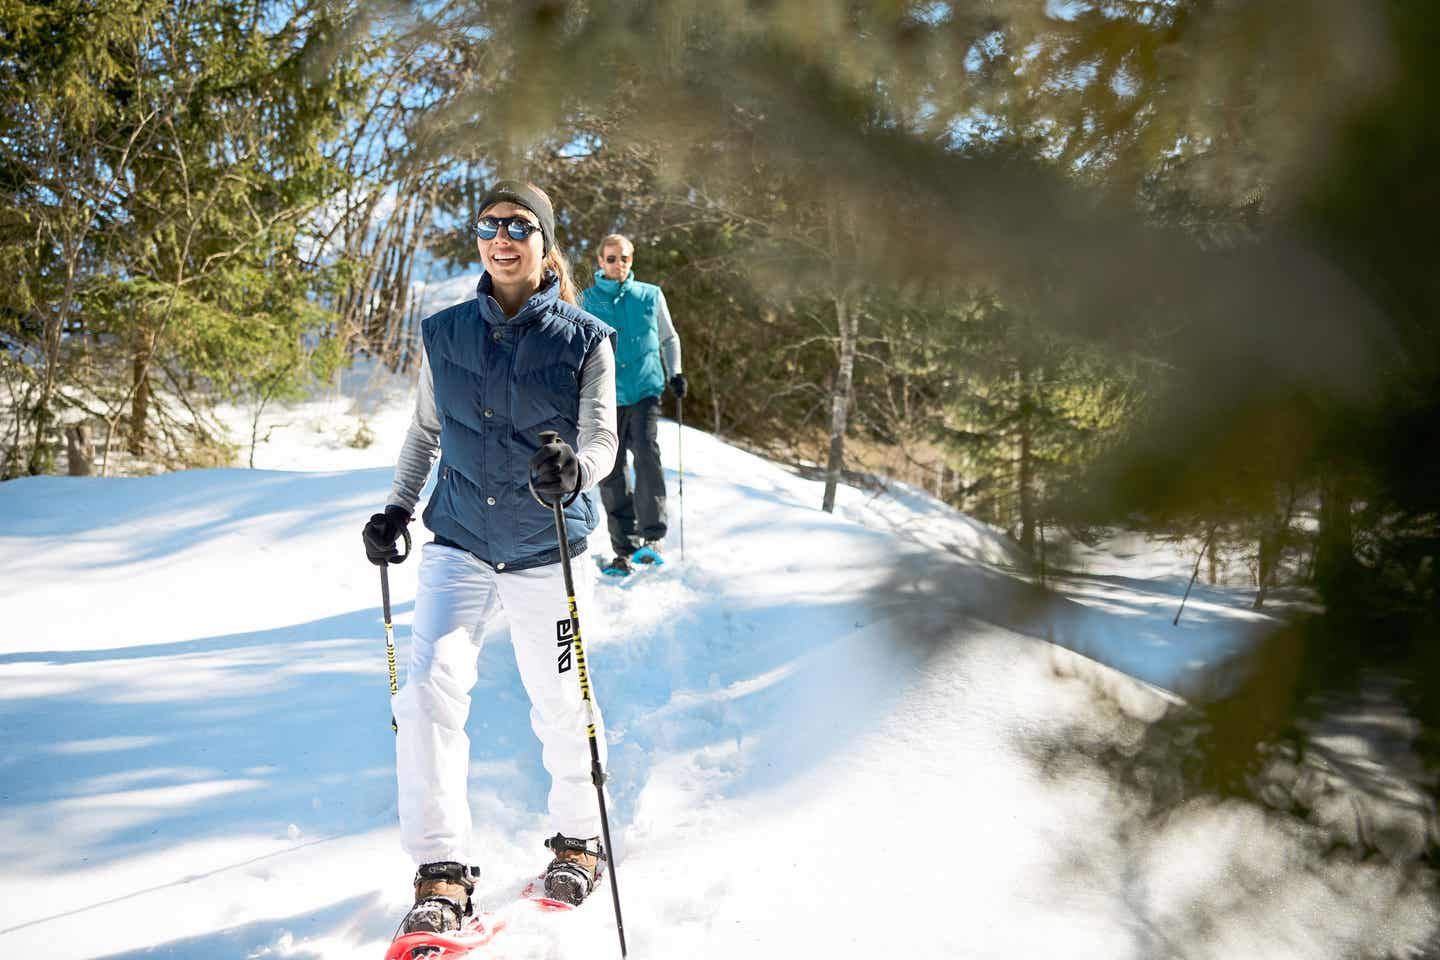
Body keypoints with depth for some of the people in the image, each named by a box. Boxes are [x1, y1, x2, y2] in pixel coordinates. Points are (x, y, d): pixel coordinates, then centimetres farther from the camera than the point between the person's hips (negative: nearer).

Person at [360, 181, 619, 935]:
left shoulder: (584, 340, -4)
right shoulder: (443, 334, 4)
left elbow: (602, 439, -10)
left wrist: (574, 470, -31)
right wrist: (396, 510, 10)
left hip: (546, 553, -1)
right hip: (458, 542, 2)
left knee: (560, 704, 8)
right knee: (429, 687, -14)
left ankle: (578, 838, 32)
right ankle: (441, 872, -5)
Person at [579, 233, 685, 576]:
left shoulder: (650, 296, 9)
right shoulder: (586, 300, 8)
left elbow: (668, 338, 21)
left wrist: (674, 372, 7)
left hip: (645, 390, -1)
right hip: (606, 396, 1)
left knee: (647, 455, -20)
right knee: (611, 471, 0)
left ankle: (651, 538, -17)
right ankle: (624, 549, 7)